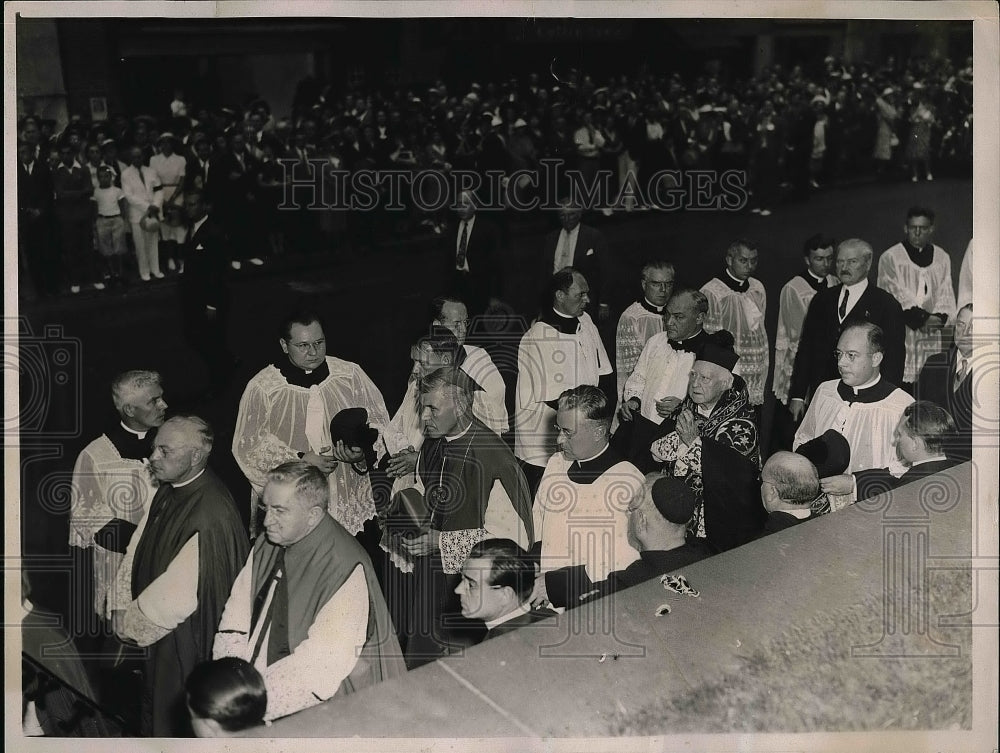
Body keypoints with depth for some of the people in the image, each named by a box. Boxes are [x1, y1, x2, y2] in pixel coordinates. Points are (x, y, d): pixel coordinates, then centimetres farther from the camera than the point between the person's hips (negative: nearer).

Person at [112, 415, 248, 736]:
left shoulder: (211, 514, -31)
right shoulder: (168, 491, -2)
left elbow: (180, 593, -27)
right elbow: (137, 550, 6)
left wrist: (131, 621, -14)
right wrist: (123, 608, -3)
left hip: (188, 637, -8)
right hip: (156, 626, 8)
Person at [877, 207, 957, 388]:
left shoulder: (942, 258, 14)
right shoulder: (889, 257, 1)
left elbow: (945, 292, 9)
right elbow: (895, 293, -6)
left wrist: (940, 316, -11)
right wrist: (921, 318, -14)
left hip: (931, 332, 4)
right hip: (900, 333, -3)